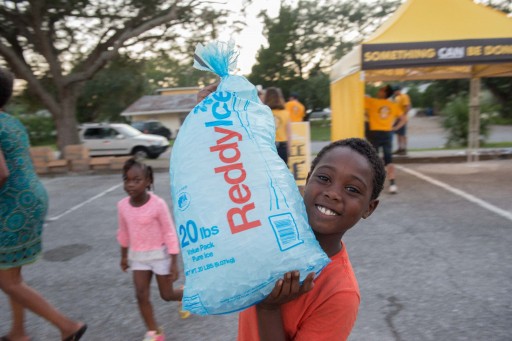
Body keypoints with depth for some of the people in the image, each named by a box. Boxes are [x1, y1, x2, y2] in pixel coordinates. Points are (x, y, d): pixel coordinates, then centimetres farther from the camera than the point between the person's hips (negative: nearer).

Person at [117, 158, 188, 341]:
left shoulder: (158, 204, -24)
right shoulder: (122, 205, -9)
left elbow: (170, 233, -16)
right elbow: (123, 232, 8)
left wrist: (174, 263, -15)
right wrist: (124, 255, 17)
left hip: (160, 254, -4)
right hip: (138, 256, 4)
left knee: (167, 295, 10)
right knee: (141, 295, 0)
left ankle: (185, 295, 43)